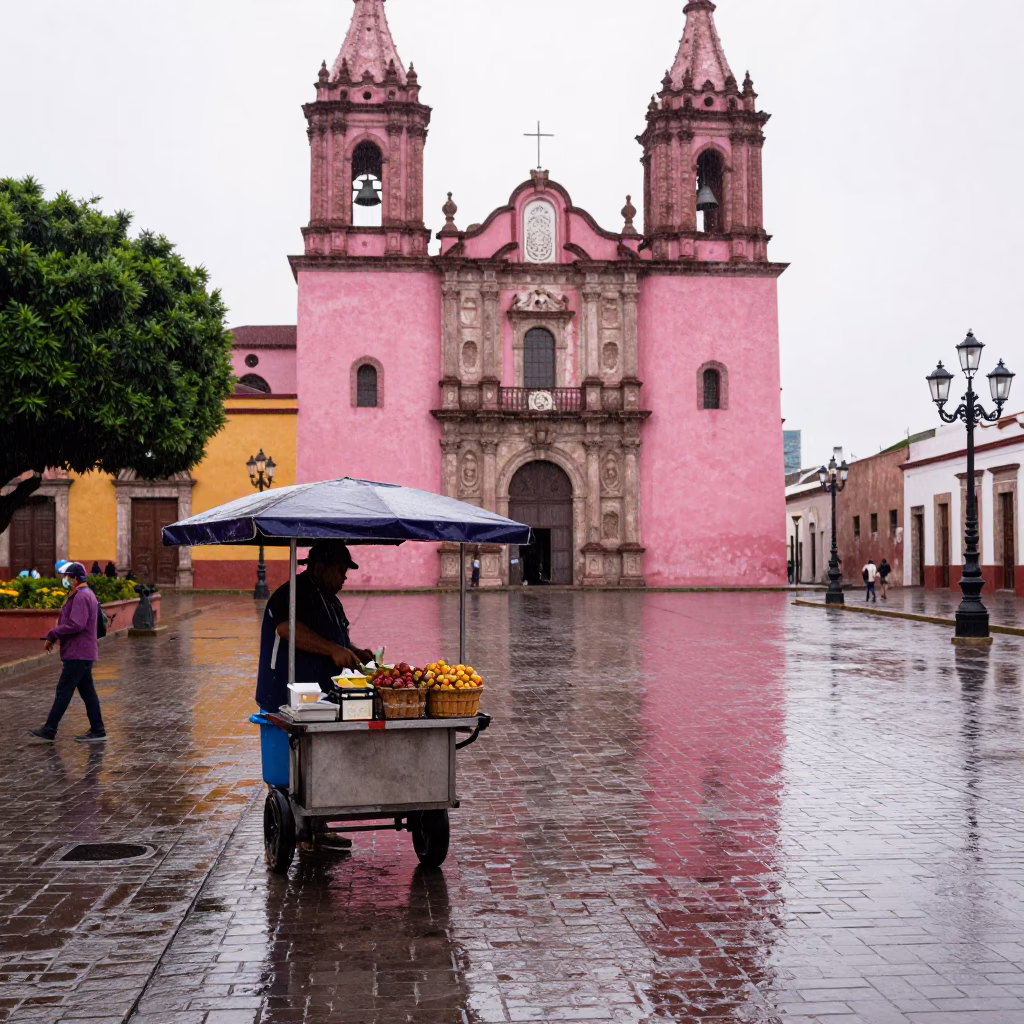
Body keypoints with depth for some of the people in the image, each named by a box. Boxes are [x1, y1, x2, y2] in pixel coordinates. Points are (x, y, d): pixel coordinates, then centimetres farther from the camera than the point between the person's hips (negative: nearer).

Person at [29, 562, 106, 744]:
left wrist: (52, 634, -16)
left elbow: (76, 625, -25)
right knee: (87, 692, 10)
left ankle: (49, 731, -1)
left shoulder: (81, 597, -17)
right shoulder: (84, 594, 17)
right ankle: (97, 730, 12)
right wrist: (56, 635, 8)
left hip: (78, 654, -10)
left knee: (63, 691, -5)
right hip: (81, 653, 10)